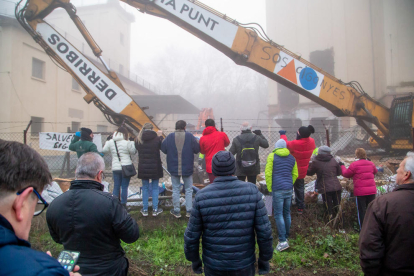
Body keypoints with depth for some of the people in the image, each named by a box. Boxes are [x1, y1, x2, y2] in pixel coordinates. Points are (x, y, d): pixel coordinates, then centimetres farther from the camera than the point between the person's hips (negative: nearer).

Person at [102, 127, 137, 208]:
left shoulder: (110, 142, 0)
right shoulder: (127, 142, -12)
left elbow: (104, 150, 14)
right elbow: (133, 152, -2)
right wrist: (133, 143, 9)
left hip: (115, 168, 4)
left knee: (116, 187, 12)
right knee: (124, 187, 5)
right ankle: (123, 205, 11)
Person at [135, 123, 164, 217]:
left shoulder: (138, 139, -5)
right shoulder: (157, 138, -11)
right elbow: (163, 147, 4)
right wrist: (161, 136, 15)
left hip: (143, 167, 2)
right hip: (155, 167, -2)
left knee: (145, 188, 13)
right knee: (155, 188, 9)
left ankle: (145, 210, 18)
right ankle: (155, 210, 15)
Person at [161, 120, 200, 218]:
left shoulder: (170, 137, -6)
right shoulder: (190, 136, -9)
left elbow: (163, 149, -2)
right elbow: (197, 149, -8)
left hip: (174, 168, 1)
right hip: (187, 168, 0)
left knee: (175, 189, 11)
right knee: (188, 189, 13)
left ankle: (176, 211, 17)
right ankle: (189, 211, 14)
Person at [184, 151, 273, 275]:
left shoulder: (202, 197, -19)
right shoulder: (251, 191, -18)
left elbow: (191, 236, -11)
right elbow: (264, 231, -15)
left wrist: (194, 260, 7)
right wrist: (265, 259, 1)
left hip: (214, 264, 0)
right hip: (243, 263, 0)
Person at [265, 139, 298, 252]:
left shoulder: (272, 156, -2)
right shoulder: (292, 158, 13)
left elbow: (268, 173, -7)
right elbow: (295, 174, 16)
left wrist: (270, 188, 0)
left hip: (278, 189, -6)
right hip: (289, 189, 6)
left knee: (278, 214, -3)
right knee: (287, 213, 14)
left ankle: (283, 241, -5)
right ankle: (286, 237, 24)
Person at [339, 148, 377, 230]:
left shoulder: (354, 165, -13)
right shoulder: (371, 164, 4)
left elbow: (346, 174, -2)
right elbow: (375, 172, 23)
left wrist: (342, 166, 14)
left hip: (360, 192, -5)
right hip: (372, 190, 5)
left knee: (361, 210, 4)